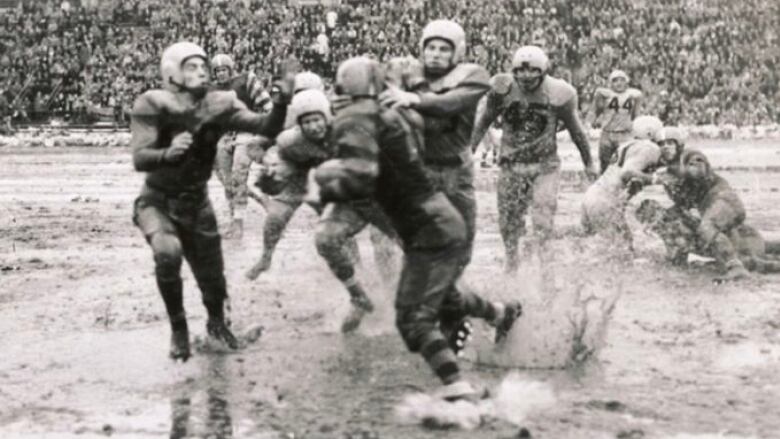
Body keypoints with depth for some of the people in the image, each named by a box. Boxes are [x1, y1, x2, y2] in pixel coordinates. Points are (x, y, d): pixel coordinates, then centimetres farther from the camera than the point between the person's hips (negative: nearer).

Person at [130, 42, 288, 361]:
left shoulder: (219, 104, -10)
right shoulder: (153, 106, -19)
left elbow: (267, 128, -20)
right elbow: (139, 159, -30)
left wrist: (282, 101, -39)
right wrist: (168, 153, -50)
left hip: (197, 202, 4)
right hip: (158, 202, -3)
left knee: (212, 276, 12)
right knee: (168, 252, -33)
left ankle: (216, 323, 48)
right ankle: (178, 328, -9)